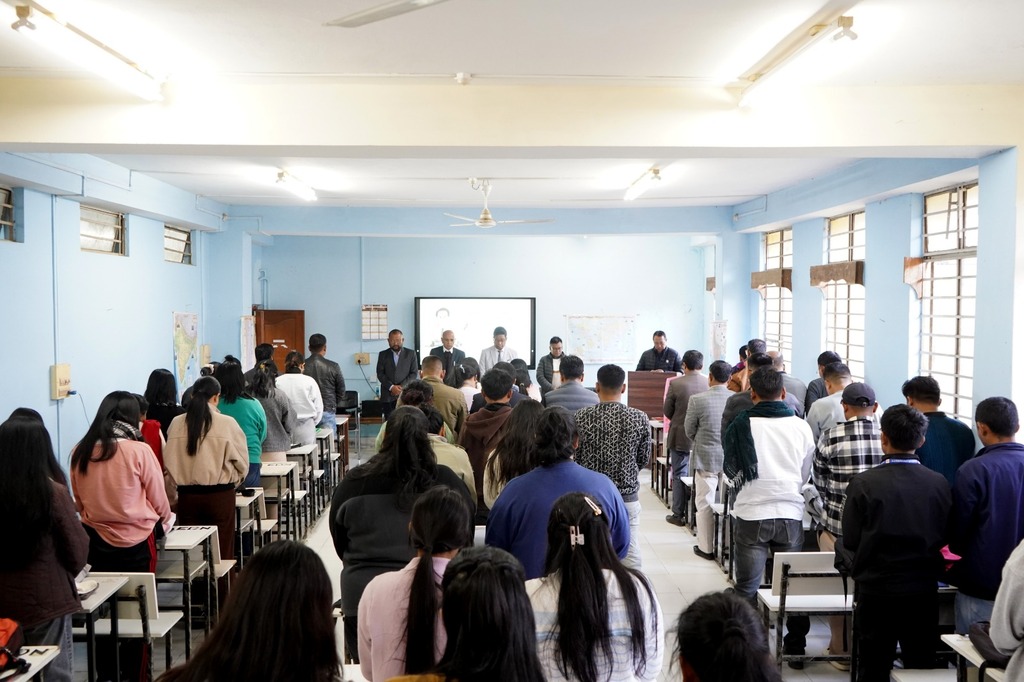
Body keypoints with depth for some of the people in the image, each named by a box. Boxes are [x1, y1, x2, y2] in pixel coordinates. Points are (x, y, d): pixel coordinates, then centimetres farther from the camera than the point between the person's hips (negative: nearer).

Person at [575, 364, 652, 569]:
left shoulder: (581, 417, -8)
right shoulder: (640, 418, -7)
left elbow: (572, 457, 1)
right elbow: (644, 459, 4)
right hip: (627, 496, 0)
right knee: (630, 557, 7)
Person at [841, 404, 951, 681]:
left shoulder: (863, 483, -16)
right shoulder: (939, 483, -8)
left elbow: (850, 540, -9)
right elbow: (945, 537, 2)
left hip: (876, 590, -2)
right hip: (924, 591, 3)